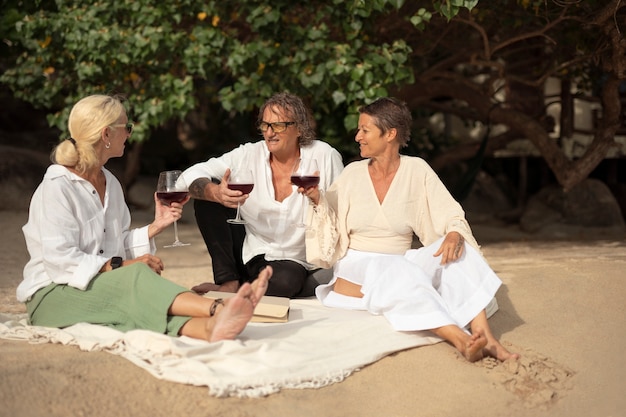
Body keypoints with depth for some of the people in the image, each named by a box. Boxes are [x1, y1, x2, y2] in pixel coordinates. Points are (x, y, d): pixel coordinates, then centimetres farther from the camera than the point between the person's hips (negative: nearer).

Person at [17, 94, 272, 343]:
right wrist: (121, 267, -22)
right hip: (53, 296, -6)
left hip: (103, 287, 6)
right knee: (136, 278, -34)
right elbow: (60, 260, -19)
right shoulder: (56, 187, -10)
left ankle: (210, 326, -61)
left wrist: (155, 227, 5)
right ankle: (219, 309, -51)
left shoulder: (109, 182, 15)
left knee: (147, 303, -31)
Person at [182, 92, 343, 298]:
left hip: (294, 260, -2)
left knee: (284, 281, -38)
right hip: (249, 251, 3)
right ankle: (228, 281, -9)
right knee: (206, 193, -14)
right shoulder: (248, 155, -7)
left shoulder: (325, 156, -8)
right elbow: (190, 176, -15)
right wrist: (216, 192, -36)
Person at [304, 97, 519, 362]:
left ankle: (486, 339, -35)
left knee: (455, 251, -23)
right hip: (356, 268, -2)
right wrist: (318, 200, -16)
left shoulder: (417, 170, 2)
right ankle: (461, 340, -49)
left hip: (401, 265, 2)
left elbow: (451, 216, -4)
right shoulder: (353, 173, 3)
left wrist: (455, 234, -26)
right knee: (399, 271, -35)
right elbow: (329, 228, 1)